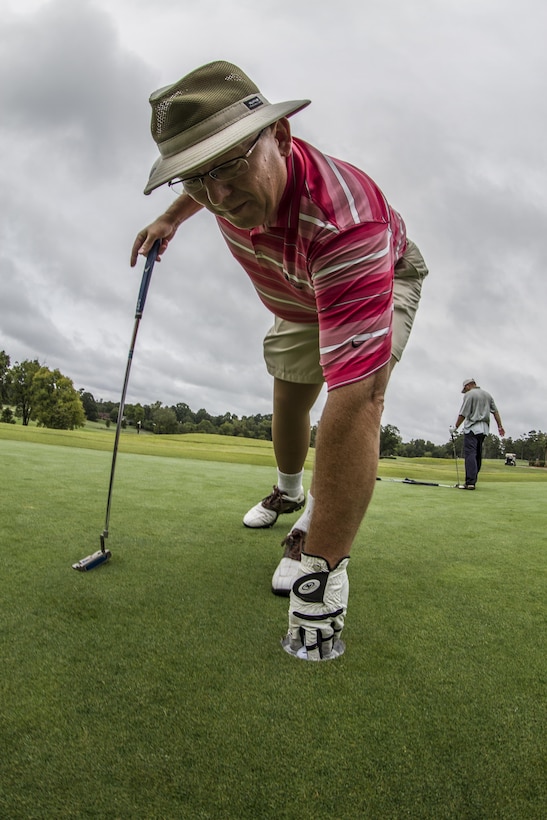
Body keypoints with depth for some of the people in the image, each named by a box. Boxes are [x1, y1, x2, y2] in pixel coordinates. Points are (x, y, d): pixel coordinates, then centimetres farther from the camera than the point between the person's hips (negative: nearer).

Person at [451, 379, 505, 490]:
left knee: (470, 454, -12)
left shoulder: (469, 394, -6)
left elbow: (463, 414, -9)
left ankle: (470, 482, -19)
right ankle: (473, 479, 14)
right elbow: (495, 412, 14)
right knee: (478, 455, 11)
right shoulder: (487, 395, 16)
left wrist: (455, 427, -1)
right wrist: (500, 426, 15)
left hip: (472, 428, -8)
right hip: (484, 429, 8)